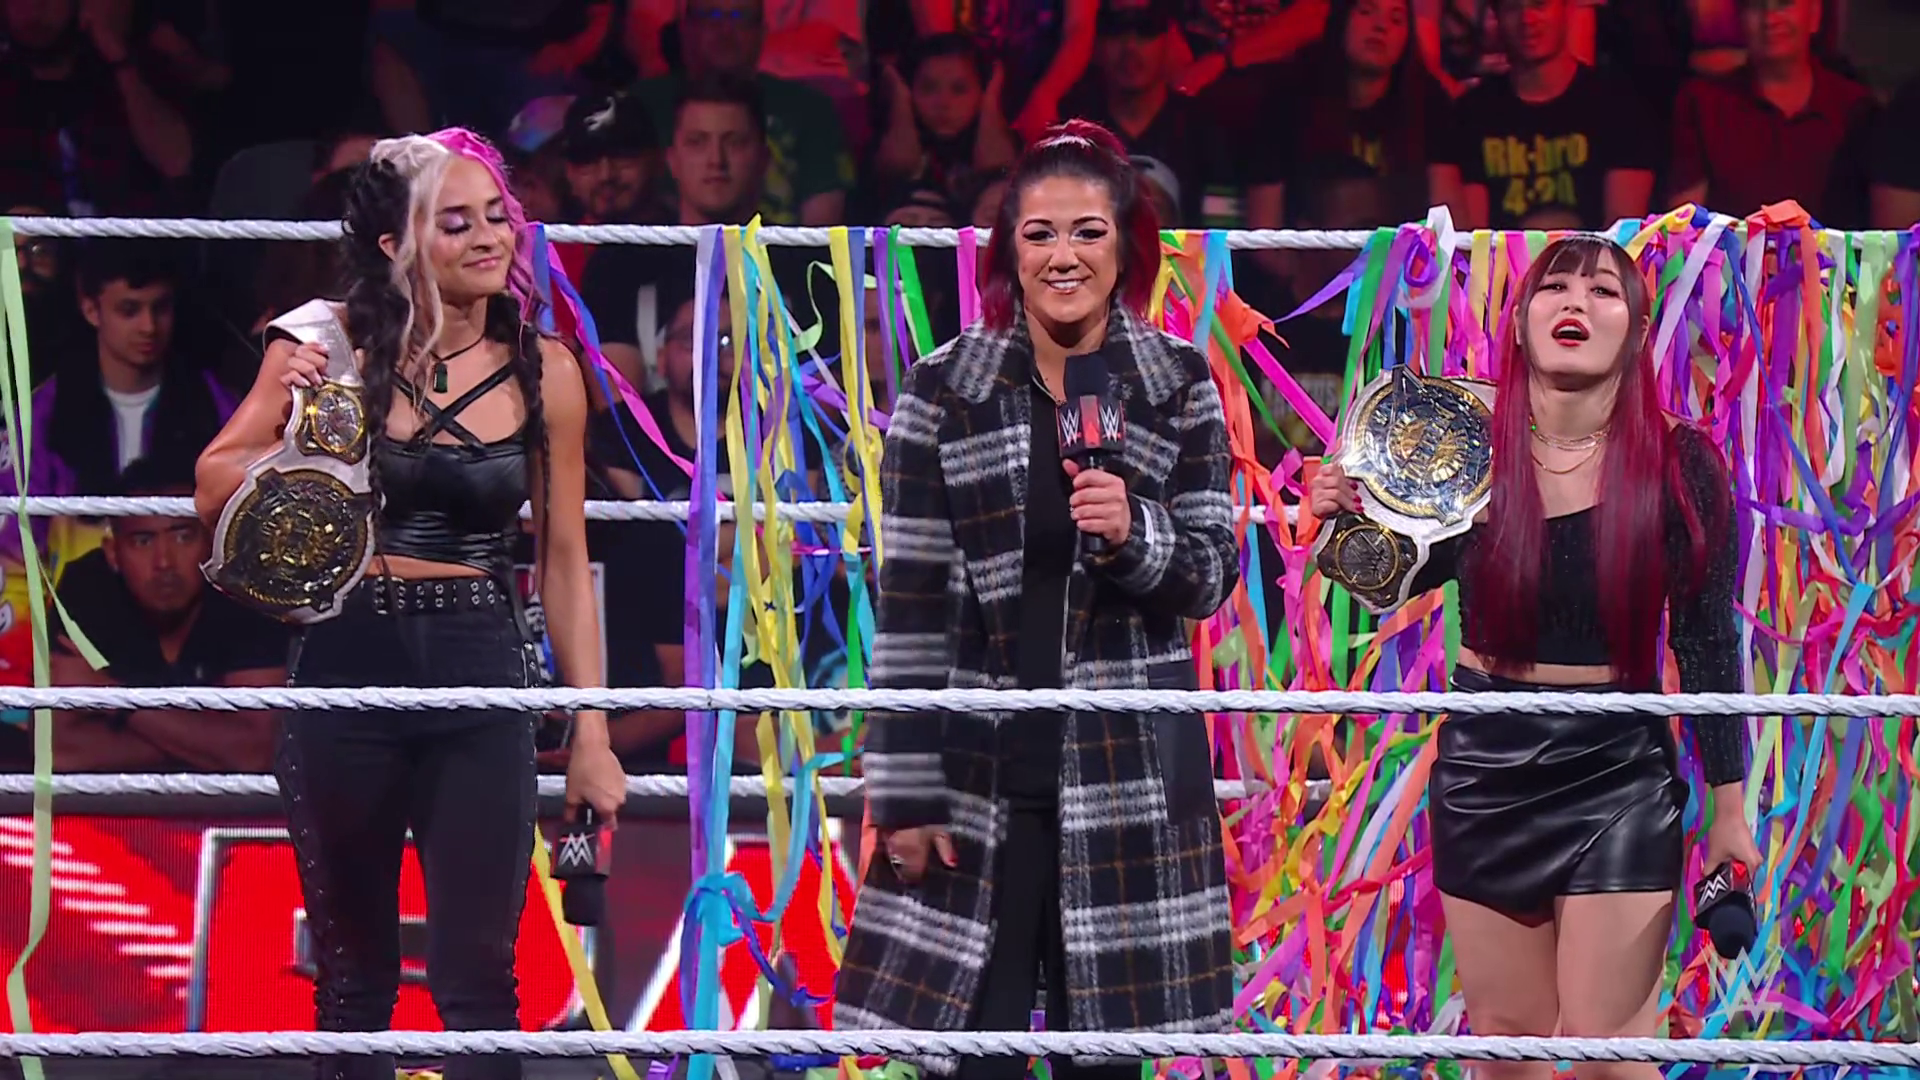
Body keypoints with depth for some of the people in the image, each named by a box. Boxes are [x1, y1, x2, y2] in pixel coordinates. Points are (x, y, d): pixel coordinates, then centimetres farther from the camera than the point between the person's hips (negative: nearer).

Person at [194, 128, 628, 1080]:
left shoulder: (543, 371, 0)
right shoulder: (333, 349, -2)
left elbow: (563, 558, 4)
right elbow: (213, 493, 3)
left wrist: (591, 731, 2)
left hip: (480, 684, 0)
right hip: (345, 676, 0)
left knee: (476, 979, -3)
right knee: (352, 977, 10)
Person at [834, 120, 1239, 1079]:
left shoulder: (1181, 385, 3)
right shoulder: (941, 391, 0)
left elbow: (1212, 576, 4)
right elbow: (908, 606, -1)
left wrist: (1137, 532, -17)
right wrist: (904, 793, -4)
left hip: (1130, 768, 1)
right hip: (979, 763, -1)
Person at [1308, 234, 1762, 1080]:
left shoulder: (1680, 465, -8)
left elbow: (1707, 644, -3)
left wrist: (1728, 810, 0)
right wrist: (1349, 520, -12)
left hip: (1618, 770, -3)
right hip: (1483, 765, 3)